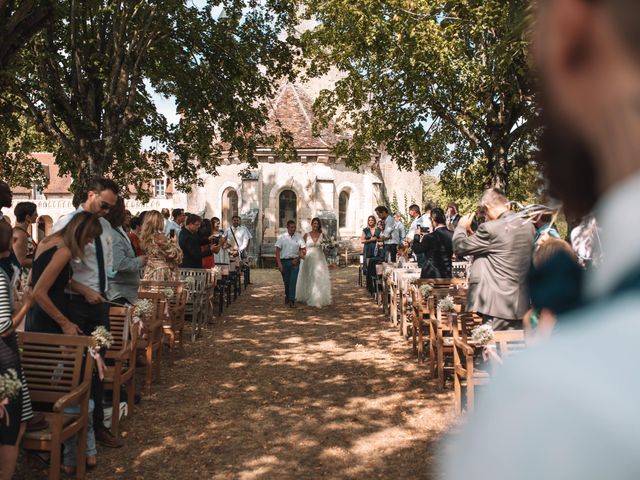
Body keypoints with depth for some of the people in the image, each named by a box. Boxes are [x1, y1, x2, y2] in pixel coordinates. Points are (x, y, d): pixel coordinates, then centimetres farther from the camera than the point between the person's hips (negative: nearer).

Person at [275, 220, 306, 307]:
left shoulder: (299, 238, 4)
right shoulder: (282, 237, 2)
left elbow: (303, 250, 6)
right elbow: (277, 251, -2)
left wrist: (297, 259, -7)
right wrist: (279, 264, -9)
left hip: (295, 261, 0)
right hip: (284, 261, 0)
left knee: (293, 281, -8)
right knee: (286, 281, 10)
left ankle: (291, 300, -8)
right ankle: (287, 297, 32)